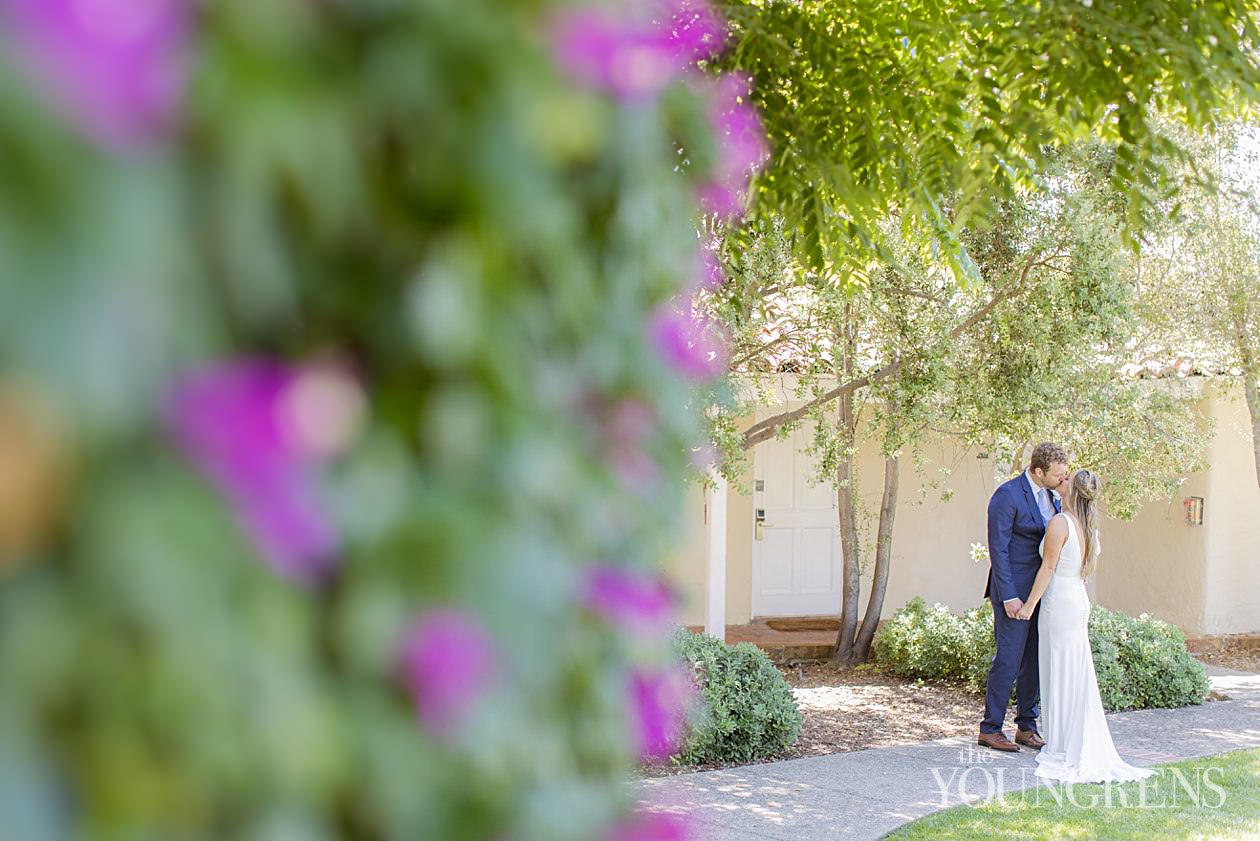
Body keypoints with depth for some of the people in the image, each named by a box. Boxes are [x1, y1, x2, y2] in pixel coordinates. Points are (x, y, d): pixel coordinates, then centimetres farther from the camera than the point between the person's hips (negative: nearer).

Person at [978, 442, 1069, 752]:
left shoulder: (1052, 496, 9)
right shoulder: (1008, 495, -15)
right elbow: (998, 549, -15)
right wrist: (1008, 596, -18)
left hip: (1042, 590, 8)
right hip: (1015, 590, -8)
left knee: (1035, 660, 12)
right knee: (1009, 660, -4)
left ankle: (1026, 726, 23)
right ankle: (990, 729, 6)